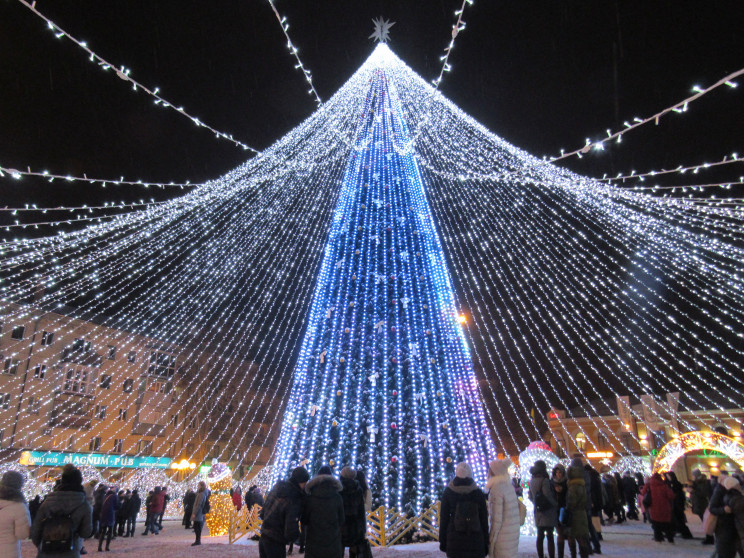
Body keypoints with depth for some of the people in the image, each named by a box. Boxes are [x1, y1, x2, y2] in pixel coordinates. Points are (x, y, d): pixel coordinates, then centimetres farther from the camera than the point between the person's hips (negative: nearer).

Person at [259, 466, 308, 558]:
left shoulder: (276, 488, 1)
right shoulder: (293, 502, -23)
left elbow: (262, 514, 11)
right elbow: (291, 533, -25)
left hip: (263, 539, 8)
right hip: (276, 543, -8)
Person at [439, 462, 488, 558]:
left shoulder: (448, 492, 0)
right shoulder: (478, 493, 1)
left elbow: (443, 518, 1)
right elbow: (484, 520, 3)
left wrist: (442, 540, 7)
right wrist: (485, 542, 10)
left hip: (454, 540, 0)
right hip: (476, 539, 0)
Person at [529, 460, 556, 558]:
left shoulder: (532, 481, 9)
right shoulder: (544, 480, -16)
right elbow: (548, 495, -21)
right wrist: (555, 504, -7)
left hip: (538, 511, 7)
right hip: (548, 511, -7)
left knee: (540, 536, 13)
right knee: (550, 536, -1)